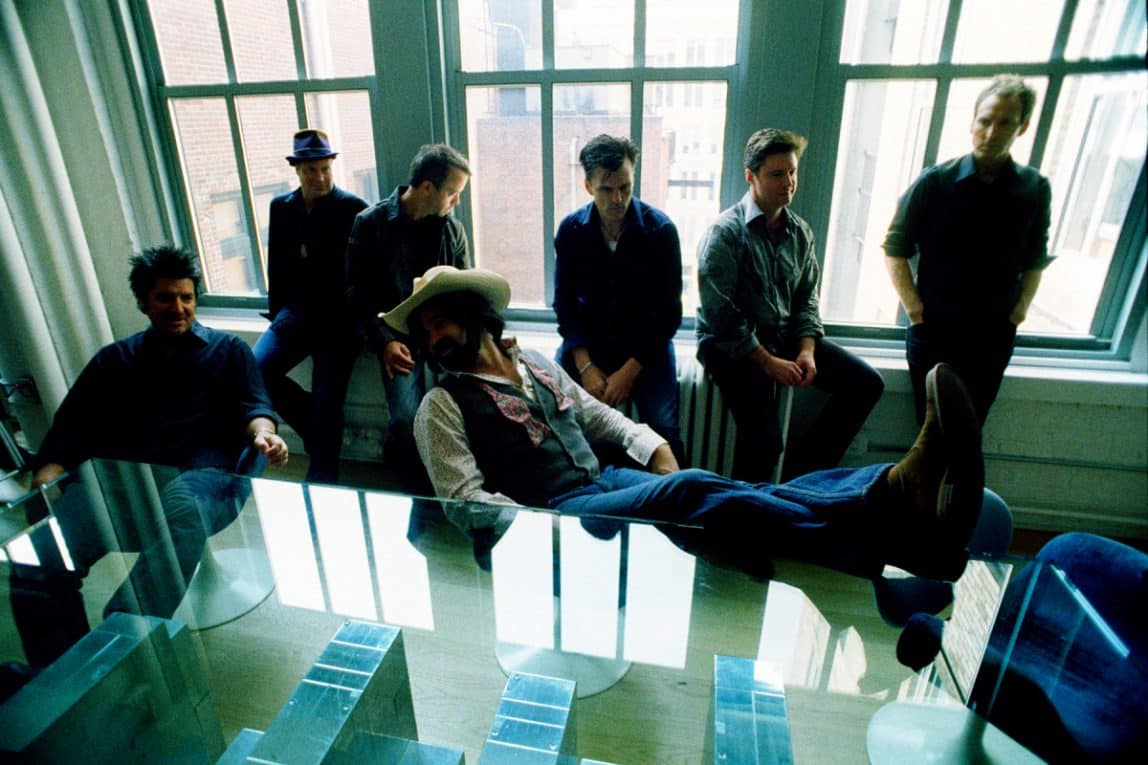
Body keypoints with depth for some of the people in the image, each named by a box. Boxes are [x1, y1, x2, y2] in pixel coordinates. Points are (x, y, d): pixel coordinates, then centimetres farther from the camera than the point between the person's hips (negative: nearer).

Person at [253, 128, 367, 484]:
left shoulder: (352, 208, -5)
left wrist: (355, 317, -11)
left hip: (339, 316, -5)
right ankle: (316, 429, 8)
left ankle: (321, 477, 3)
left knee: (326, 397, -14)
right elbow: (276, 267, 16)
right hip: (296, 310, 5)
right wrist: (277, 313, 10)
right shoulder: (281, 207, 10)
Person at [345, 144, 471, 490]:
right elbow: (358, 292, 0)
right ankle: (421, 485, 9)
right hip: (397, 332, -2)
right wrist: (384, 341, -13)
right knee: (407, 417, -23)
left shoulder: (452, 228, 9)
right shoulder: (370, 223, 0)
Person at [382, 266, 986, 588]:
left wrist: (656, 450, 2)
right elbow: (467, 501, -6)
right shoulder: (443, 406, 3)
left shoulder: (538, 364, 20)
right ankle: (909, 522, -49)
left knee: (738, 493, -22)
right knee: (691, 492, -34)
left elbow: (602, 417, 22)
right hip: (555, 514, -6)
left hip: (610, 478, 7)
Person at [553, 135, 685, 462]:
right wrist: (585, 365, -13)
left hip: (647, 341, -1)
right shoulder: (570, 230, -3)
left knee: (664, 431, -21)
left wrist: (629, 371, -16)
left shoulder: (660, 229, -9)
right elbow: (565, 303, 1)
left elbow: (669, 312, -8)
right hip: (587, 340, 2)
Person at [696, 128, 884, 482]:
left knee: (866, 382, -1)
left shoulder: (800, 232, 11)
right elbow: (721, 313, -18)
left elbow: (807, 298, 13)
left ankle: (803, 469, 8)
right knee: (763, 438, -24)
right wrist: (767, 361, -17)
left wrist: (807, 351, -4)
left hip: (785, 337, 8)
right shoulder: (726, 231, -12)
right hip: (731, 344, -7)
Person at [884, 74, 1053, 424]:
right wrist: (913, 306, -9)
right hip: (933, 328, -2)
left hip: (995, 333, 2)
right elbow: (895, 248, -3)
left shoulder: (1035, 189, 1)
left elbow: (1035, 259, 13)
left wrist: (1022, 305, 0)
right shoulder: (935, 181, -8)